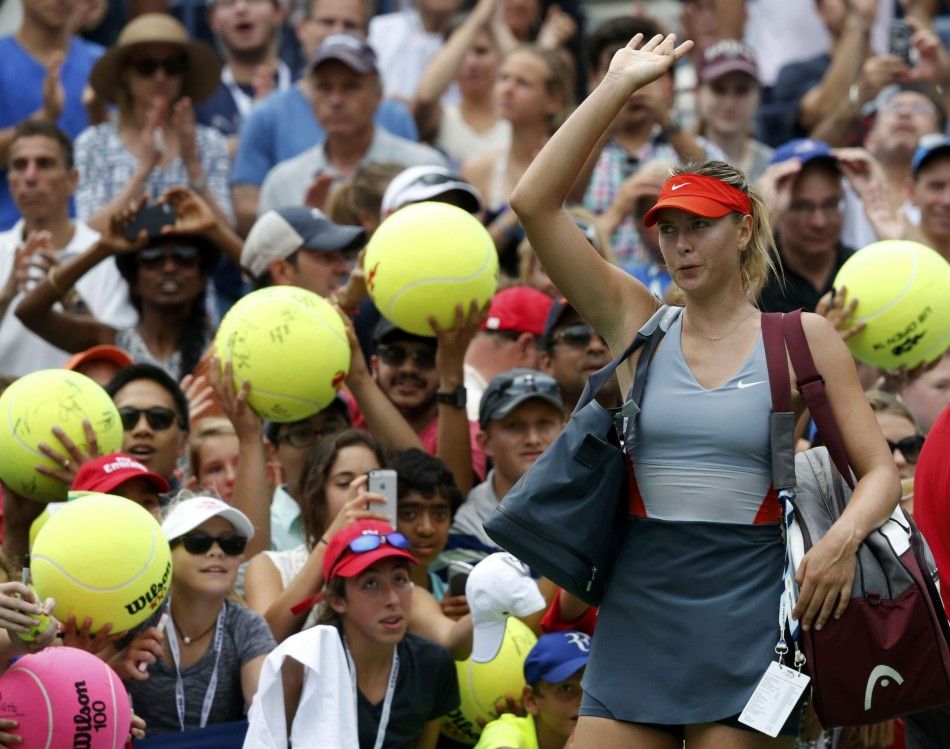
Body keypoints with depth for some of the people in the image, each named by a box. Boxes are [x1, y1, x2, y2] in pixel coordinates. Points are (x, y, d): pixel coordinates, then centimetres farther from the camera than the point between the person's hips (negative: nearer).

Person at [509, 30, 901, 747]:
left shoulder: (804, 338, 5)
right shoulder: (637, 323, 8)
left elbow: (881, 470, 4)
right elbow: (536, 204, -1)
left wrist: (842, 538, -18)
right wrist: (620, 85, -2)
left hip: (748, 618, -2)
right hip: (639, 608, 2)